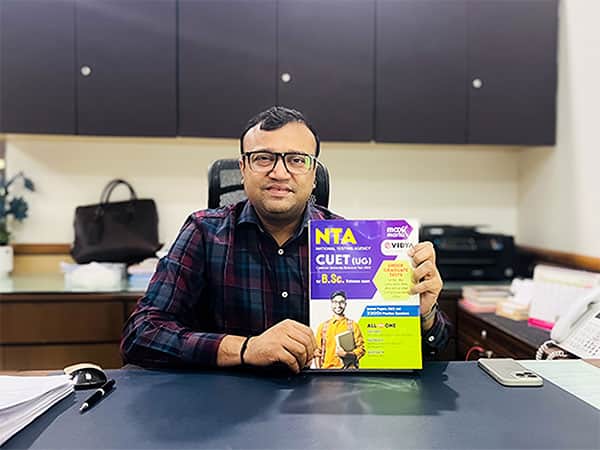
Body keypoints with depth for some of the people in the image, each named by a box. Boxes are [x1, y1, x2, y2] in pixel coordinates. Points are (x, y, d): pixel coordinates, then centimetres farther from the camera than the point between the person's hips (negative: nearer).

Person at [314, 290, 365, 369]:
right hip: (327, 368, 2)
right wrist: (318, 370, 4)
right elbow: (317, 350, 15)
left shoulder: (353, 325, 7)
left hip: (348, 369, -1)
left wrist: (346, 354, -10)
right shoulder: (323, 326, 13)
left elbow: (361, 348, 6)